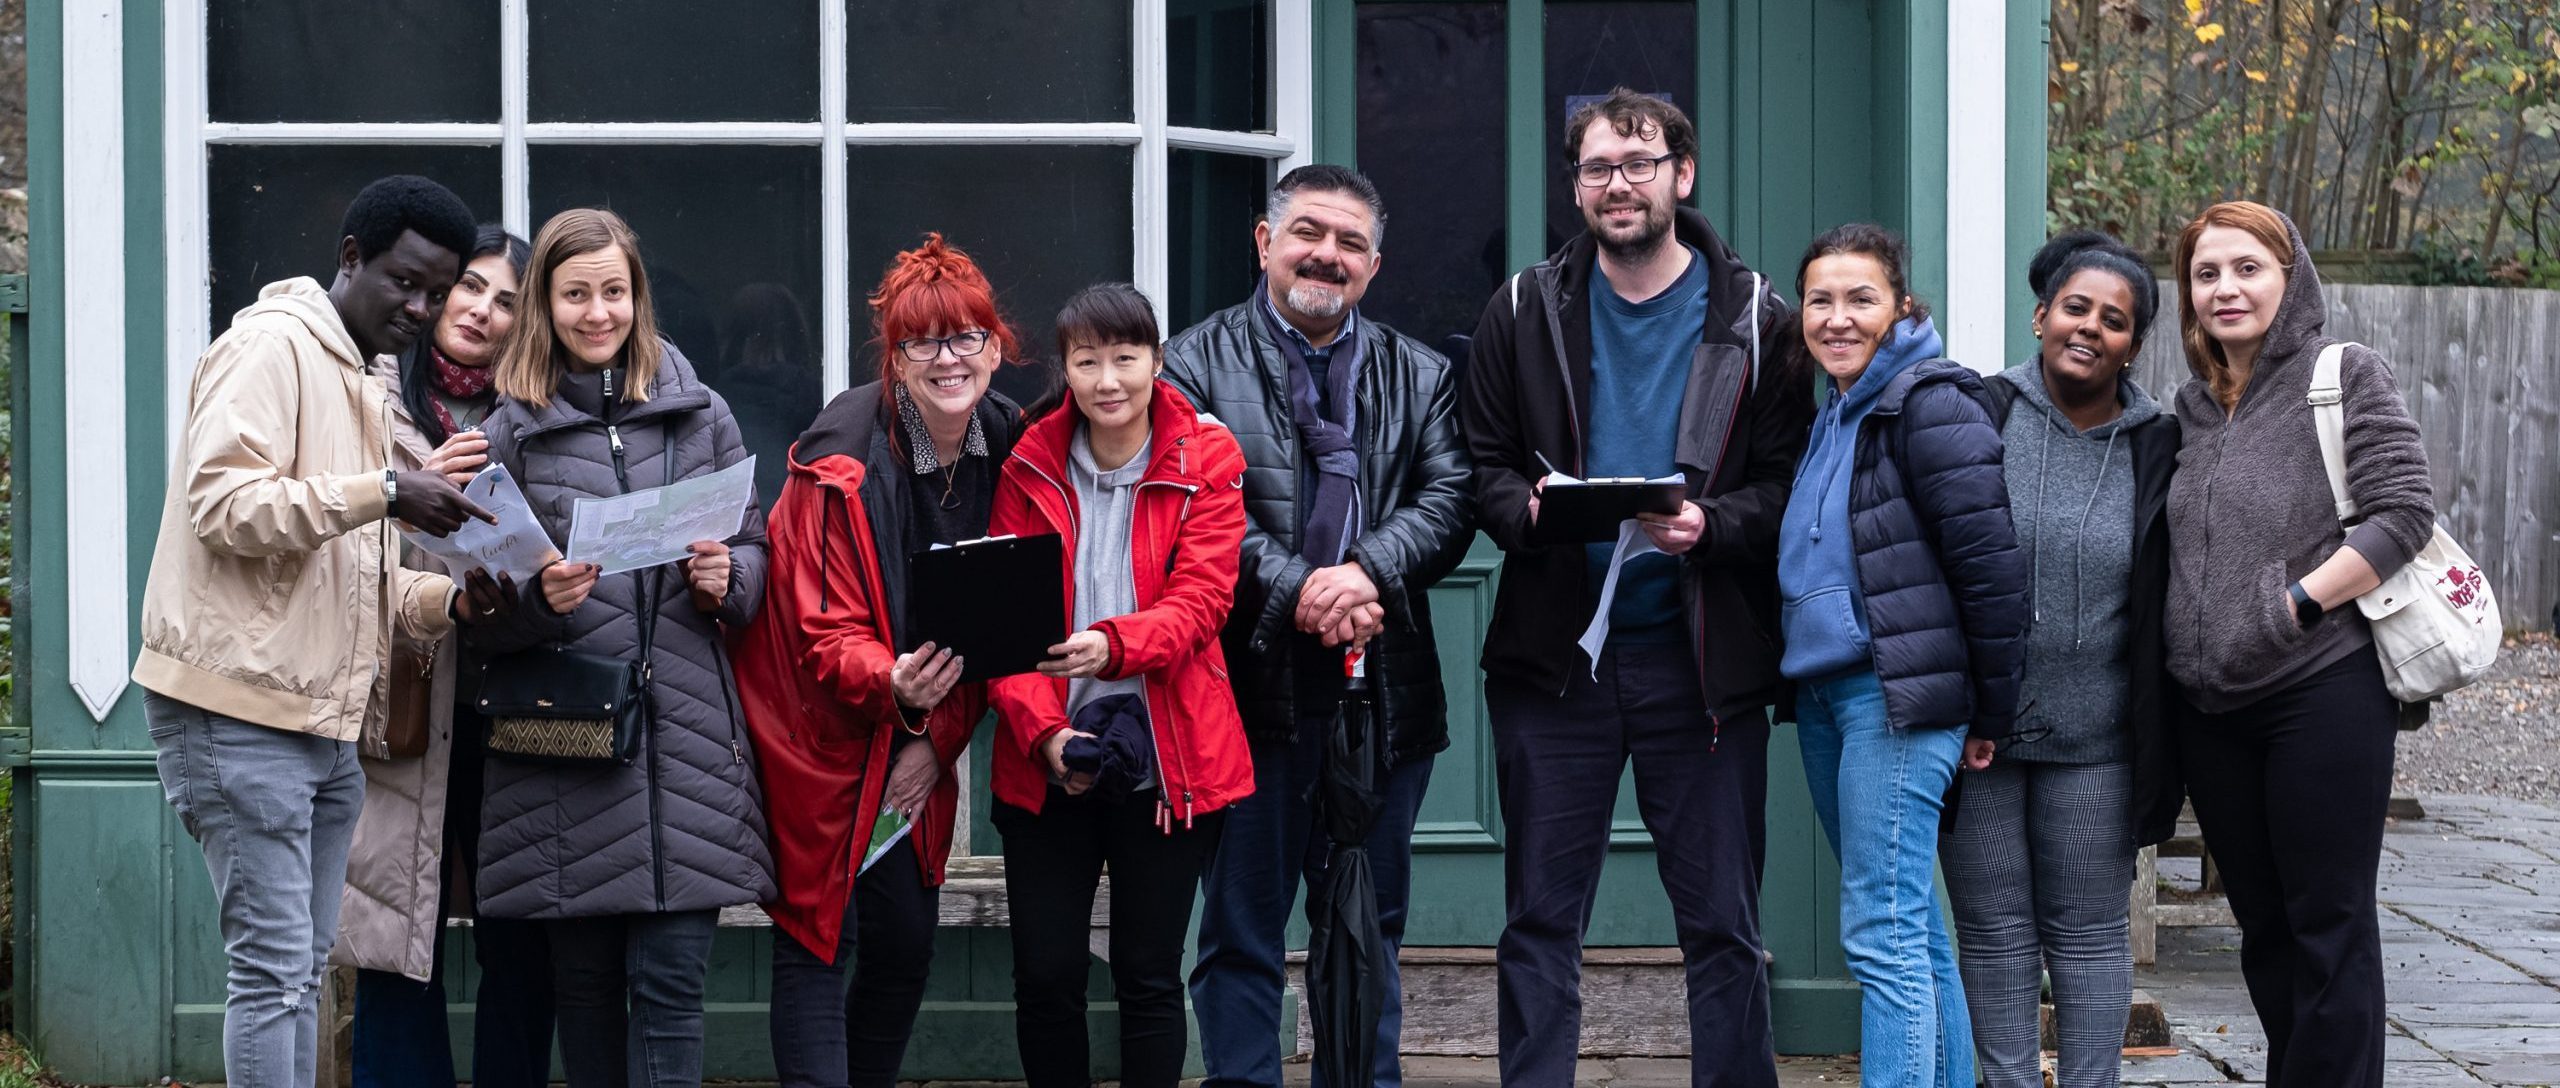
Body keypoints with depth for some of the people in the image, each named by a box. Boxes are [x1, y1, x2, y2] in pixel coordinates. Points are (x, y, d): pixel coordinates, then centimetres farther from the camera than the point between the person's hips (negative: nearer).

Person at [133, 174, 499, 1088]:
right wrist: (383, 493, -25)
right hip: (242, 710, -9)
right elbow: (222, 501, -20)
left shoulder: (366, 388, 22)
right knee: (274, 964, -10)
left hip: (324, 725, 9)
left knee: (303, 967, 10)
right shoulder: (272, 346, -7)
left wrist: (452, 601, 4)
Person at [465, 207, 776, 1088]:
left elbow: (754, 548, 16)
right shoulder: (510, 430, 7)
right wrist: (539, 599, -14)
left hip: (684, 737, 0)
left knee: (669, 983, -4)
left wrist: (726, 579, -6)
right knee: (585, 981, 5)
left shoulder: (700, 413, 11)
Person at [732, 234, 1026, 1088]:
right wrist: (892, 684, -40)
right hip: (820, 732, -5)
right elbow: (828, 633, -20)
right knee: (817, 941, -6)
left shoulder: (1006, 449, -3)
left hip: (921, 739, 5)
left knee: (908, 943, 8)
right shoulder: (844, 463, -20)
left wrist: (938, 737, -5)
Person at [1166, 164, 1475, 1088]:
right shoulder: (1197, 366, 3)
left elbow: (1449, 498, 1)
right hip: (1252, 685, -3)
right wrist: (1294, 590, -18)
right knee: (1242, 926, 2)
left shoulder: (1420, 377, 13)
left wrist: (1366, 571, -16)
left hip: (1383, 686, 3)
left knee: (1371, 924, 11)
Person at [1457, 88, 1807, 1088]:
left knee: (1723, 922, 4)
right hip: (1553, 655, 2)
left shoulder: (1752, 320, 2)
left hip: (1700, 657, -1)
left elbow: (1787, 482, 0)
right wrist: (1528, 510, -13)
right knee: (1540, 920, 6)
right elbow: (1482, 465, 9)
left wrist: (1710, 525, -19)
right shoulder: (1525, 312, 7)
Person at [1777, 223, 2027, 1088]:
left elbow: (1992, 562, -15)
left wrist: (1992, 711, -11)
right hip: (1825, 692, 9)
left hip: (1898, 696, -9)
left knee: (1882, 933, -12)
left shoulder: (1928, 403, -11)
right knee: (1913, 928, 13)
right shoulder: (1833, 416, 17)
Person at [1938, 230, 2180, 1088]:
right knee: (1994, 932, 6)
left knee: (2089, 932, 7)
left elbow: (2165, 611, 6)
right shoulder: (1980, 417, -2)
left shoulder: (2155, 450, 2)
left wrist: (2158, 757, 3)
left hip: (2091, 739, 0)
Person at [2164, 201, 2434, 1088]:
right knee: (2262, 923, 13)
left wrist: (2294, 607, -17)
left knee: (2328, 924, -2)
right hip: (2211, 708, 6)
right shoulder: (2191, 406, 14)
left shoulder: (2346, 376, -4)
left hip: (2323, 692, -6)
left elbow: (2404, 515, -12)